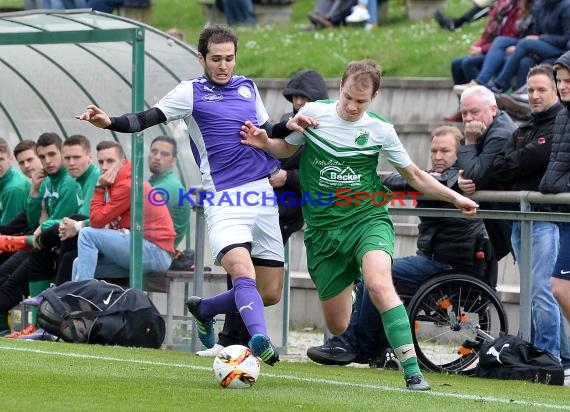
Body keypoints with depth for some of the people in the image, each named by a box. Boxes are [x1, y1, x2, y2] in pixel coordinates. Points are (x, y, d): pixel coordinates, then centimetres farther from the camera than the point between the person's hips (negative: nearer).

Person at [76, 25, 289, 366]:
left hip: (262, 195, 5)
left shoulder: (248, 88, 16)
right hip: (223, 197, -5)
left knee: (270, 293, 6)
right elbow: (146, 119, -5)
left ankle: (204, 309, 29)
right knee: (243, 272, -29)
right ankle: (260, 339, -40)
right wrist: (110, 122, -23)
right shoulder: (192, 92, 2)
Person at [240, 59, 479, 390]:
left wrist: (454, 197, 4)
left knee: (379, 284, -33)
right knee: (337, 325, 2)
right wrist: (265, 143, -4)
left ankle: (413, 371, -33)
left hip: (368, 219, -2)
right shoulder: (313, 114, 0)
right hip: (323, 230, 2)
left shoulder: (380, 130, -2)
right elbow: (286, 149, 17)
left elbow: (414, 175, 11)